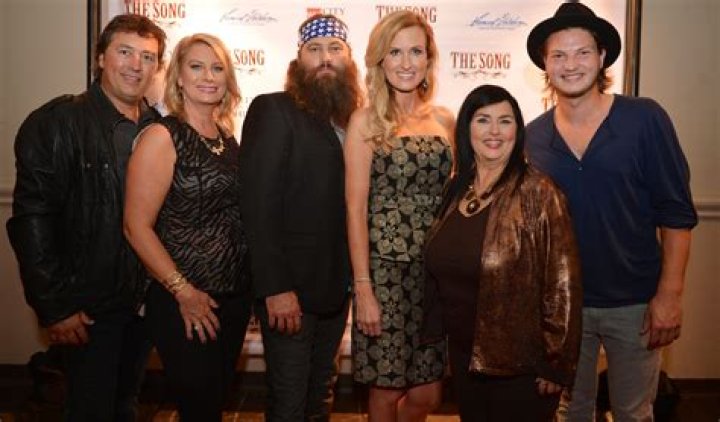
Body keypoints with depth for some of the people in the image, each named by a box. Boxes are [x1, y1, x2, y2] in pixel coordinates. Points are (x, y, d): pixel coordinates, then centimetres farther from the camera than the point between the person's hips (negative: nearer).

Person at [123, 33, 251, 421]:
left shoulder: (227, 137, 7)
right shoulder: (162, 136, -11)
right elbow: (137, 226, -14)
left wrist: (251, 280, 5)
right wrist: (183, 291, -16)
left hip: (235, 296, 6)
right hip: (185, 303, -6)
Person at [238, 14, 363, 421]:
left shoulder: (352, 118, 9)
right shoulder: (273, 110, -9)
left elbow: (351, 199, 10)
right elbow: (259, 203, -16)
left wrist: (354, 278, 2)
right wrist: (275, 287, -21)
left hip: (335, 286, 6)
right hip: (289, 287, -6)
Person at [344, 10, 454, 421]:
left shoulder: (445, 119, 8)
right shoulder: (366, 121, -4)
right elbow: (356, 208, -8)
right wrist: (363, 287, -12)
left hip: (437, 269, 4)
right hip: (385, 268, -4)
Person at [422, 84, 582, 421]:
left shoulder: (538, 193, -16)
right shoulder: (458, 189, 3)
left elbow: (563, 284, -17)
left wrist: (557, 362, -15)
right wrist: (438, 329, 12)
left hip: (520, 365, -6)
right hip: (464, 356, 6)